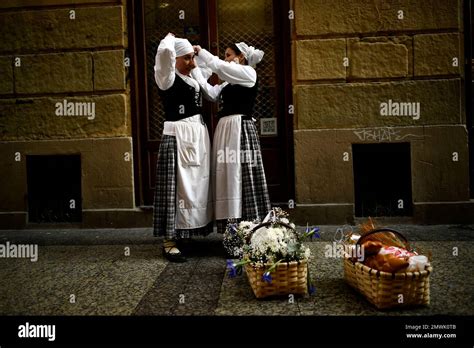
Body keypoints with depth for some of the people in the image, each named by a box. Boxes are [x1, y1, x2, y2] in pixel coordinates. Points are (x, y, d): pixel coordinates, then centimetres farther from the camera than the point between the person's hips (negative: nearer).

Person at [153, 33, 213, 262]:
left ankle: (190, 234, 20)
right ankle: (170, 241, -2)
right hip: (178, 137, -9)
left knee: (197, 185, 11)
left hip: (198, 134, 9)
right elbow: (165, 51, -27)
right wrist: (170, 38, -5)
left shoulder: (191, 77, 14)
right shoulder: (167, 78, -9)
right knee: (178, 187, -8)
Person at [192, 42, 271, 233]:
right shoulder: (229, 83, 23)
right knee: (229, 178, 4)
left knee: (241, 178, -9)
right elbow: (212, 93, 13)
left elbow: (218, 66, -7)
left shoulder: (249, 72, 1)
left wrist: (200, 52, 6)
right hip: (225, 129, 8)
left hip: (240, 130, -8)